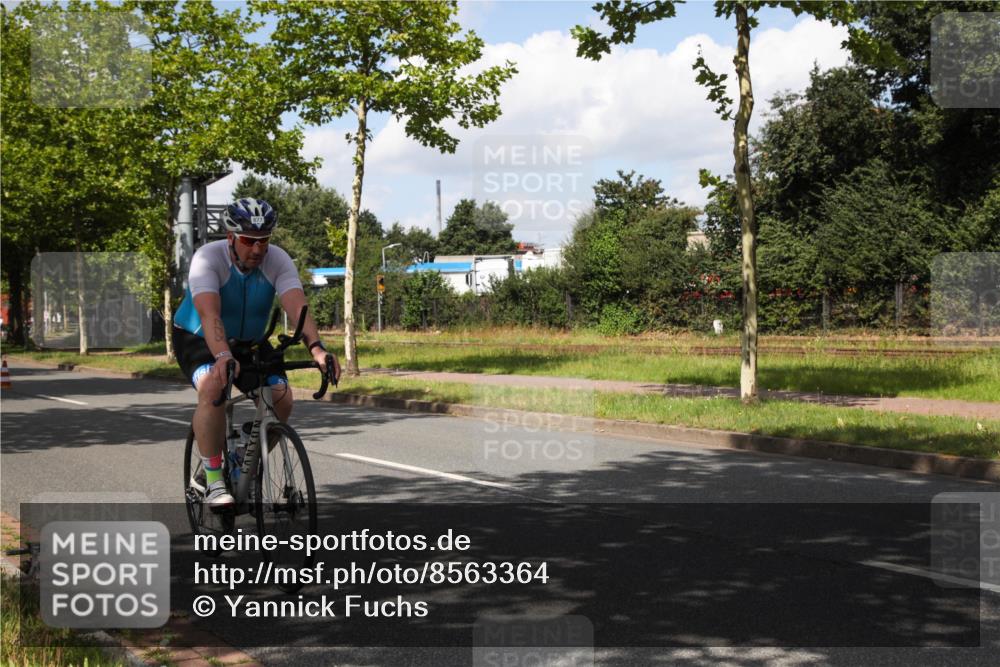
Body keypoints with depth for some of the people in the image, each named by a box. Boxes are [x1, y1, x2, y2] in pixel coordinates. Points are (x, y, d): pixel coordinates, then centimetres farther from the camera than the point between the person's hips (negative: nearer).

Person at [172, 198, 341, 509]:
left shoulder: (277, 260, -20)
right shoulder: (208, 258, -28)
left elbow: (297, 308, -34)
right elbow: (209, 315, -43)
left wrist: (316, 348, -52)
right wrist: (223, 356, -60)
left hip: (250, 341, 4)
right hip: (198, 339, -3)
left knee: (281, 398, -17)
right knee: (213, 387, -34)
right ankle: (213, 480, -21)